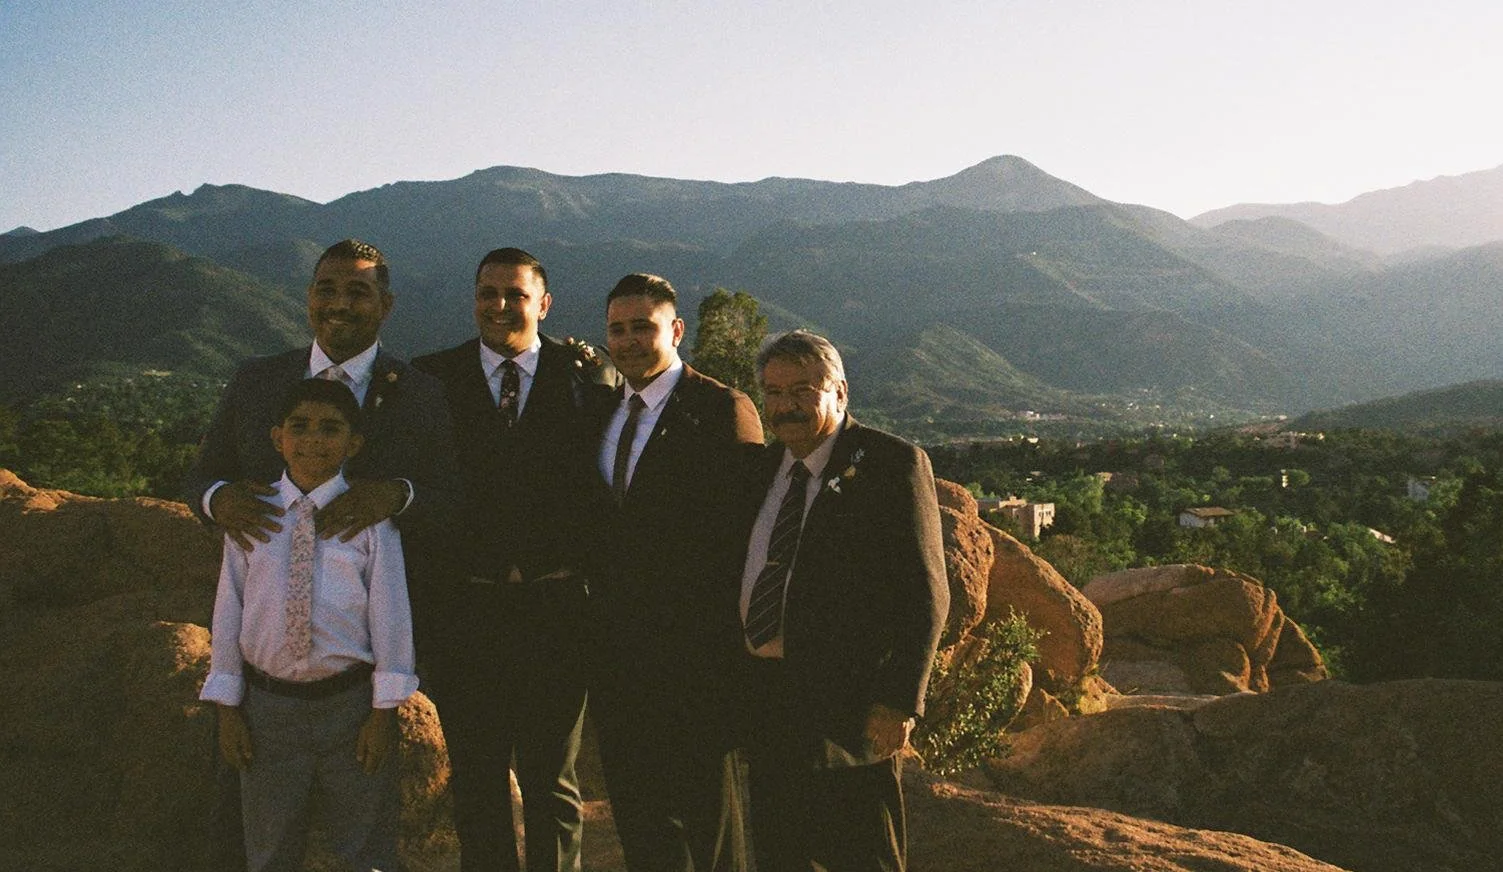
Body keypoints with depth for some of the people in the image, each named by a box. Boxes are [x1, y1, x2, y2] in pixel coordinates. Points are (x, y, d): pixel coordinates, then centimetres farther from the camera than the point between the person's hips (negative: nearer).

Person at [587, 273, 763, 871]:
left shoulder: (722, 410, -9)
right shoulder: (603, 413, 13)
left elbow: (744, 526, -12)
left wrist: (731, 633, -15)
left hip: (695, 645, -6)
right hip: (616, 643, 7)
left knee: (705, 806, 6)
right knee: (634, 802, 15)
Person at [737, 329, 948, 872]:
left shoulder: (893, 465, -7)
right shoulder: (763, 468, 13)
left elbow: (924, 595, -11)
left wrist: (899, 702, -18)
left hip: (849, 703, -6)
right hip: (763, 699, 7)